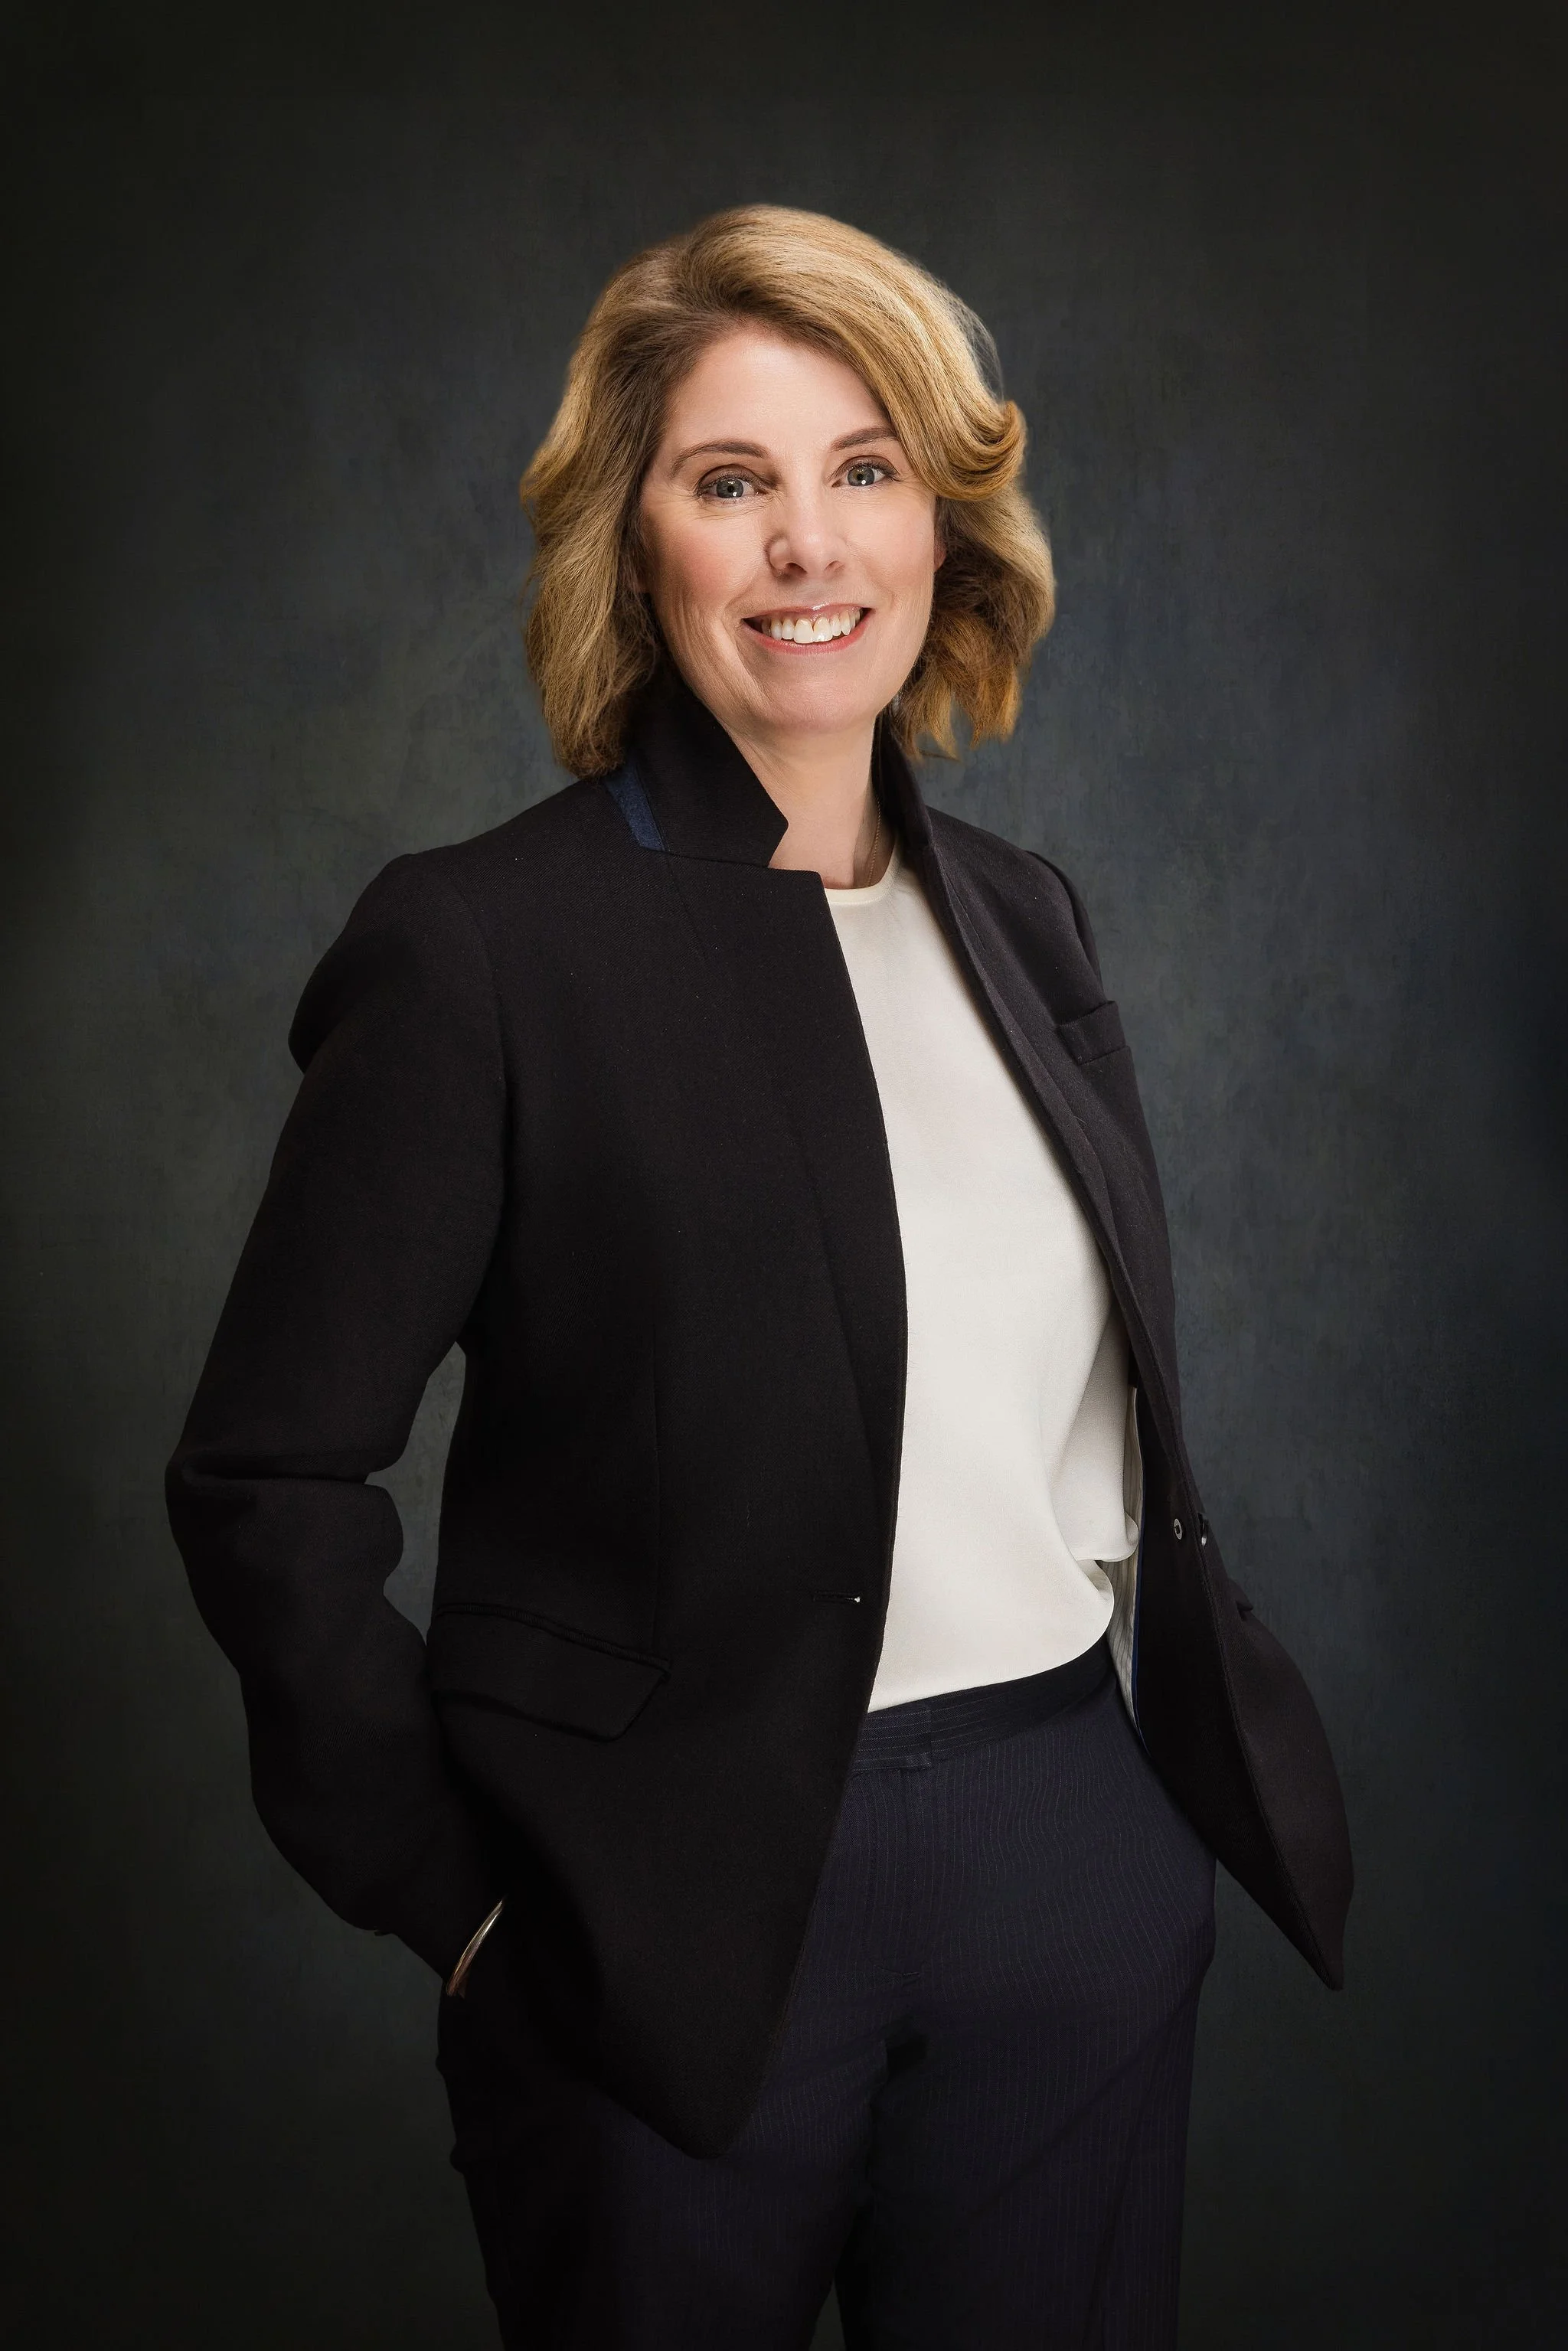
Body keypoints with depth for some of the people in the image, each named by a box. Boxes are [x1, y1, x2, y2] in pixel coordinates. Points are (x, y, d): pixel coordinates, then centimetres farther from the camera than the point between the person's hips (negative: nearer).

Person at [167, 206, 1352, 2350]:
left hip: (1088, 1857, 5)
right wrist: (460, 1898, -9)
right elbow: (266, 1485, -9)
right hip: (693, 1915, -5)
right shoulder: (485, 943, -11)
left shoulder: (1021, 919, 8)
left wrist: (1206, 1734, 10)